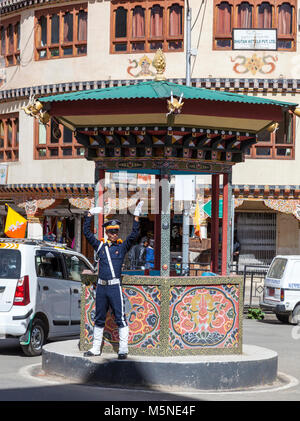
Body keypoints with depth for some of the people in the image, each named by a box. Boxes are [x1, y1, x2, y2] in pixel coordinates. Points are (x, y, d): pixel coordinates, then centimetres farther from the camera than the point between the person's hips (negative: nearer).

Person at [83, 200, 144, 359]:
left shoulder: (122, 247, 4)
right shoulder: (100, 246, 11)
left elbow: (134, 235, -6)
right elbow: (87, 232, 12)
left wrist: (136, 216, -11)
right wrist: (90, 214, 13)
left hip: (115, 286, -3)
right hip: (101, 287, 4)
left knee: (120, 318, -6)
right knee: (99, 319, 11)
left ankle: (123, 349, -4)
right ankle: (96, 348, 19)